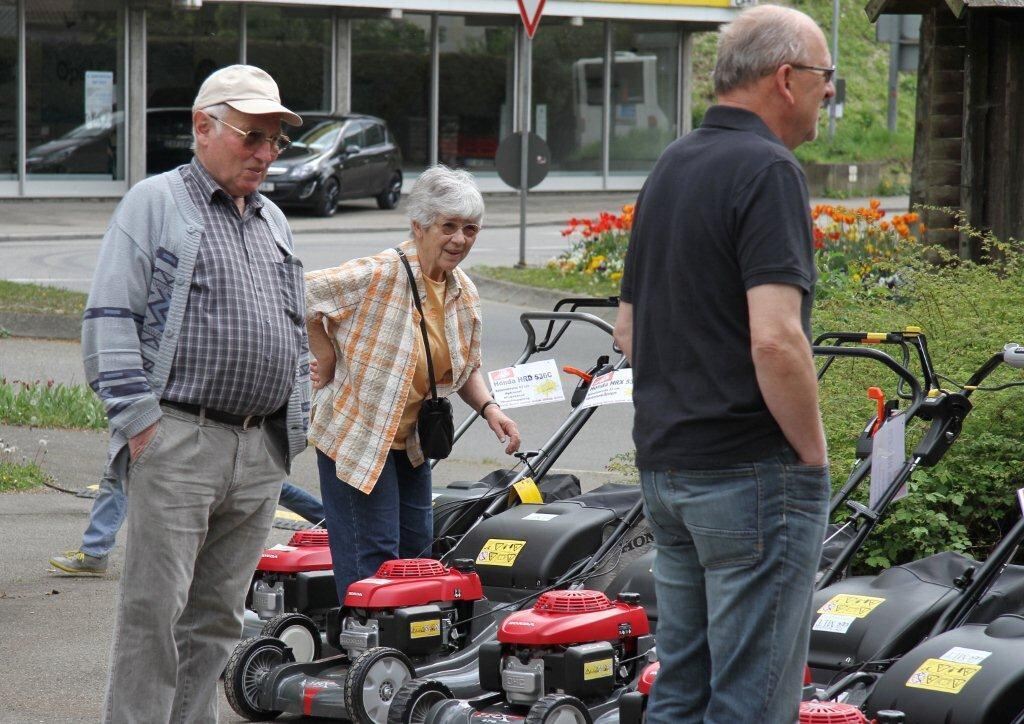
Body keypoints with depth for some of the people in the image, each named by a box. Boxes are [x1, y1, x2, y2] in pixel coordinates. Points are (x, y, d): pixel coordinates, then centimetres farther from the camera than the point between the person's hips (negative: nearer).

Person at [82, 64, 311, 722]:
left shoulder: (274, 222, 22)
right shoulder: (155, 204, 1)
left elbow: (297, 333, 28)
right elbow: (111, 318, -5)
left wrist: (296, 426, 18)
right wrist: (138, 419, -13)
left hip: (261, 453, 6)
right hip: (177, 445, -6)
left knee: (218, 616, 7)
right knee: (155, 609, -9)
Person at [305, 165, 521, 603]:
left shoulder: (464, 294, 3)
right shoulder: (378, 276, -22)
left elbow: (466, 369, 16)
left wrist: (489, 409, -3)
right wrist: (326, 360, -15)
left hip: (412, 443, 8)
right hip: (355, 435, -8)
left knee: (417, 549, 13)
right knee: (373, 559, -8)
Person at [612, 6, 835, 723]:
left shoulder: (670, 167, 13)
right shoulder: (767, 170, -15)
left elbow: (629, 327, 19)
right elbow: (775, 340, -24)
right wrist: (813, 454, -13)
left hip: (666, 466, 9)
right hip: (754, 473, -9)